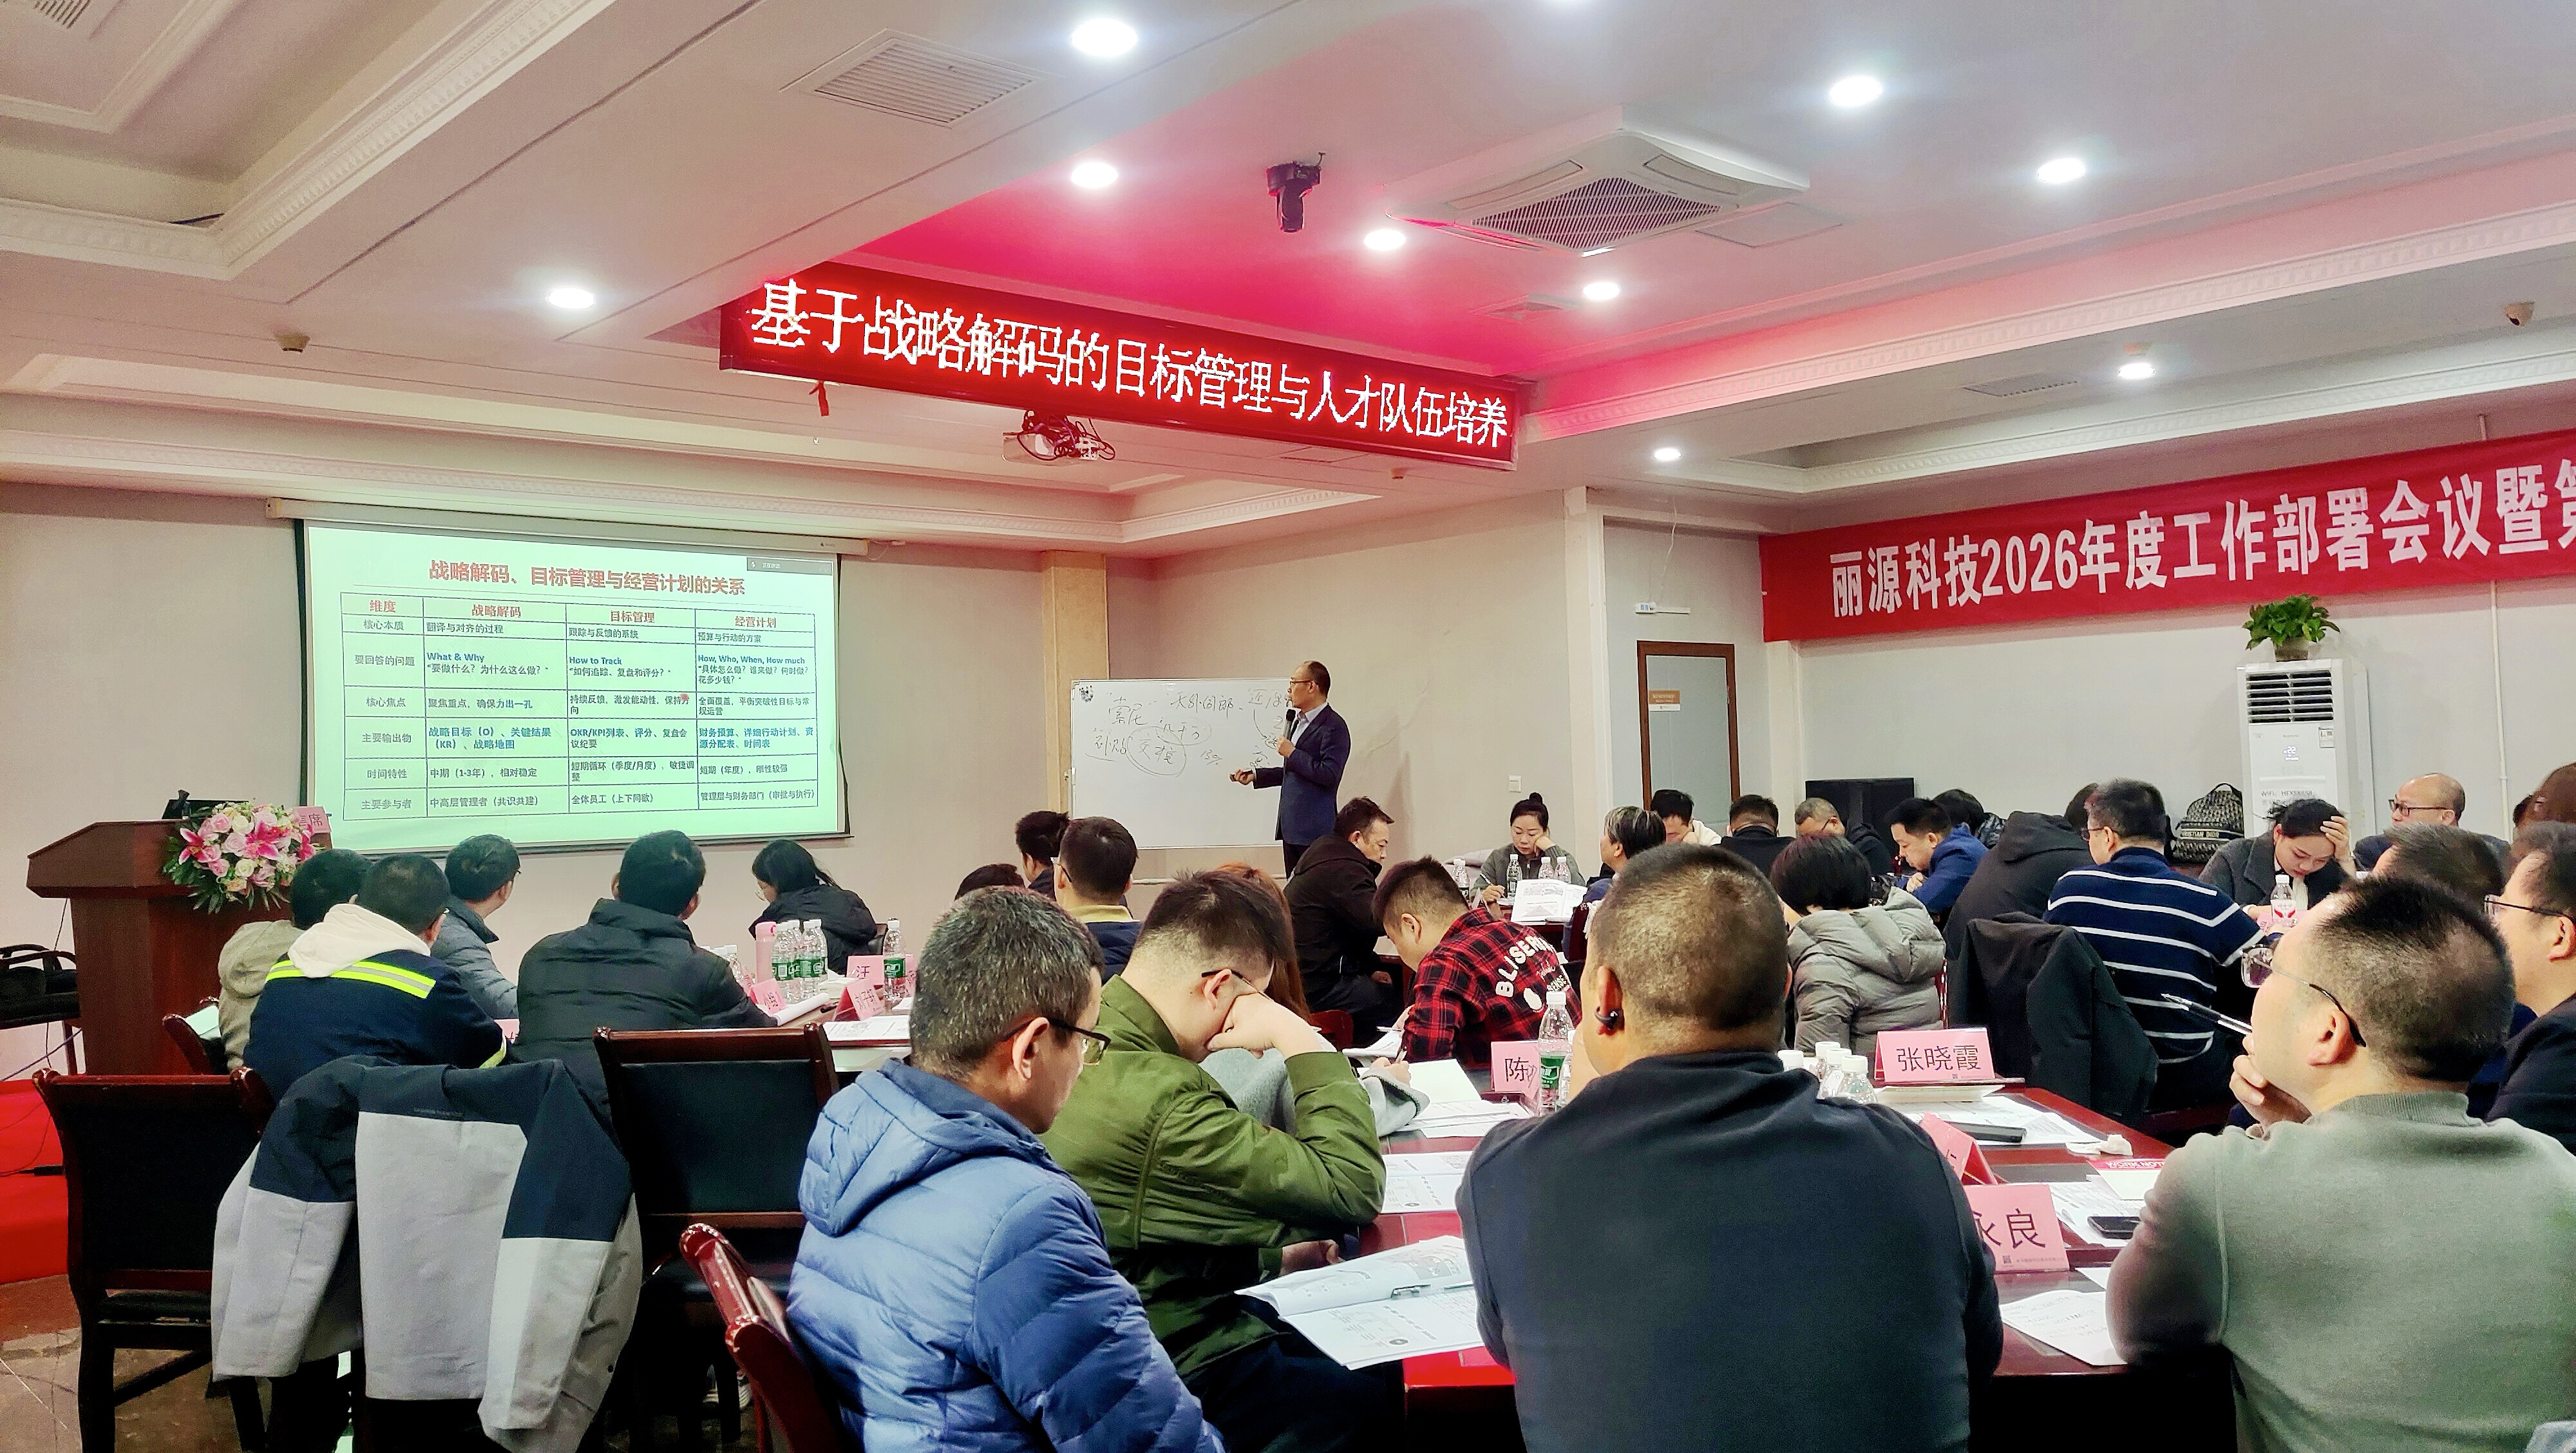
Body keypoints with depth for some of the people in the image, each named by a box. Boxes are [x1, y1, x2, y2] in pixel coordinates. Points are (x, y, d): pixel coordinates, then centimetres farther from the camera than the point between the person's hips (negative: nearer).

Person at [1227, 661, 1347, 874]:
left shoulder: (1333, 727, -13)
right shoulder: (1298, 720, 18)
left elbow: (1329, 775, -23)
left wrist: (1292, 753, -16)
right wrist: (1256, 776, 17)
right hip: (1291, 826, 10)